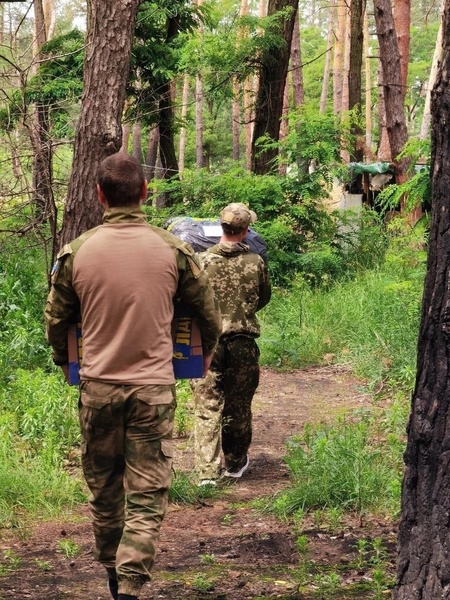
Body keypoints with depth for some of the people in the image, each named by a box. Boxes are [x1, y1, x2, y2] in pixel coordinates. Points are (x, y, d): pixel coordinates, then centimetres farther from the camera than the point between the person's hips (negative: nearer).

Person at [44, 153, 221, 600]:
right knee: (146, 496, 2)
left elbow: (56, 320, 6)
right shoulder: (173, 250, -4)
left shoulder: (75, 252, -3)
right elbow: (208, 315, 6)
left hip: (97, 387, 1)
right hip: (154, 388, -1)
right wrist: (205, 356, 26)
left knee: (103, 489, 18)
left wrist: (64, 363, 26)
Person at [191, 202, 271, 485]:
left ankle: (207, 471, -5)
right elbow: (264, 298, 12)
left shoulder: (203, 261, -8)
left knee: (207, 407, 1)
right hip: (244, 343, 1)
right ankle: (235, 462, 29)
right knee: (238, 405, 14)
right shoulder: (256, 262, -4)